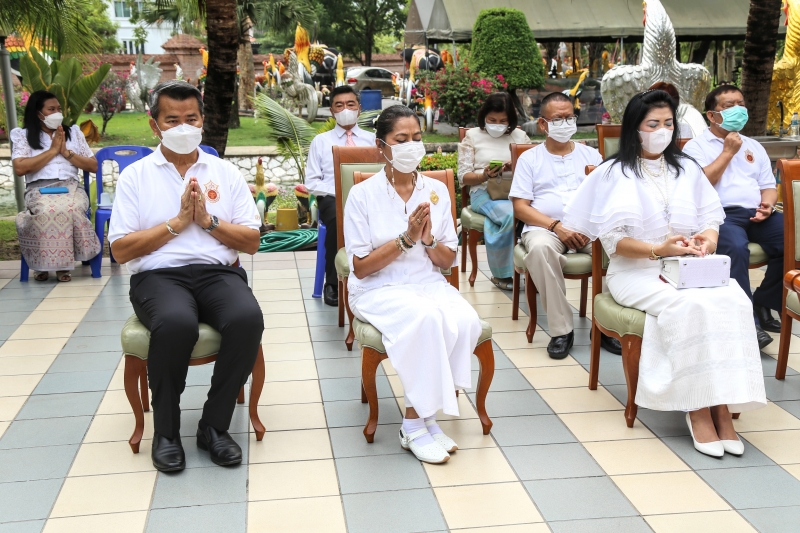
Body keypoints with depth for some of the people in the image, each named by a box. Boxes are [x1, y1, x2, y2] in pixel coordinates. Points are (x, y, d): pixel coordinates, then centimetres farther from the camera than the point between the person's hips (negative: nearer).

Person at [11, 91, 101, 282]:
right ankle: (42, 262, -20)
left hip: (71, 187, 2)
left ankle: (62, 263, -21)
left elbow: (93, 166, 15)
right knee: (48, 210, -38)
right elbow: (20, 168, -5)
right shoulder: (22, 135, 11)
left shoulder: (73, 132, 19)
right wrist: (52, 150, -3)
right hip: (39, 189, -2)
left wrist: (66, 153, 1)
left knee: (70, 209, -35)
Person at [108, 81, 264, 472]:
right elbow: (121, 250, 1)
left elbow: (251, 242, 9)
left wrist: (208, 220, -6)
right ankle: (166, 429, -12)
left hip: (218, 272, 2)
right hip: (159, 275, -2)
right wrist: (176, 223, -6)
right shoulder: (135, 176, 8)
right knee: (176, 323, -37)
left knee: (247, 318, -32)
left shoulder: (226, 173, 13)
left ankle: (214, 425, -12)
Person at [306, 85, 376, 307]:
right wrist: (338, 192, -11)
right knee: (339, 219, -38)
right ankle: (333, 283, -25)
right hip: (332, 197, -1)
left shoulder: (372, 139, 17)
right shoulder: (321, 141, 14)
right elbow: (312, 182, 6)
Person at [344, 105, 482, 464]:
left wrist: (429, 239, -12)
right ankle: (418, 424, -20)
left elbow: (448, 261, 10)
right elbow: (360, 268, -6)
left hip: (429, 283, 4)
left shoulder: (436, 191, 8)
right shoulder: (363, 195, -4)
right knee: (426, 318, -35)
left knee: (465, 321, -29)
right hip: (378, 290, -4)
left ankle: (419, 418, -15)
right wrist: (405, 240, -17)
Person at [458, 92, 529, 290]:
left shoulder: (520, 136, 17)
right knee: (511, 214, -35)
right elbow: (463, 176, 7)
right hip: (483, 193, -2)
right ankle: (502, 273, -17)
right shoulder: (473, 136, 11)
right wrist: (484, 175, -13)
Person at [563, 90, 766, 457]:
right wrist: (658, 250, -19)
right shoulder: (615, 174, 2)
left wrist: (708, 238, -12)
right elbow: (612, 240, -6)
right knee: (689, 306, -33)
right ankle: (698, 408, -21)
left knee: (732, 299, -27)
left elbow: (711, 218, 12)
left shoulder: (687, 169, 16)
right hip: (636, 272, -4)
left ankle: (723, 405, -25)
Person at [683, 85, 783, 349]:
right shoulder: (696, 146, 7)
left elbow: (768, 185, 22)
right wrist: (728, 152, -4)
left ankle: (764, 302, -4)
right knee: (736, 247, -36)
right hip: (721, 214, -5)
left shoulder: (753, 146, 24)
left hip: (756, 214, 5)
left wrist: (767, 204, -1)